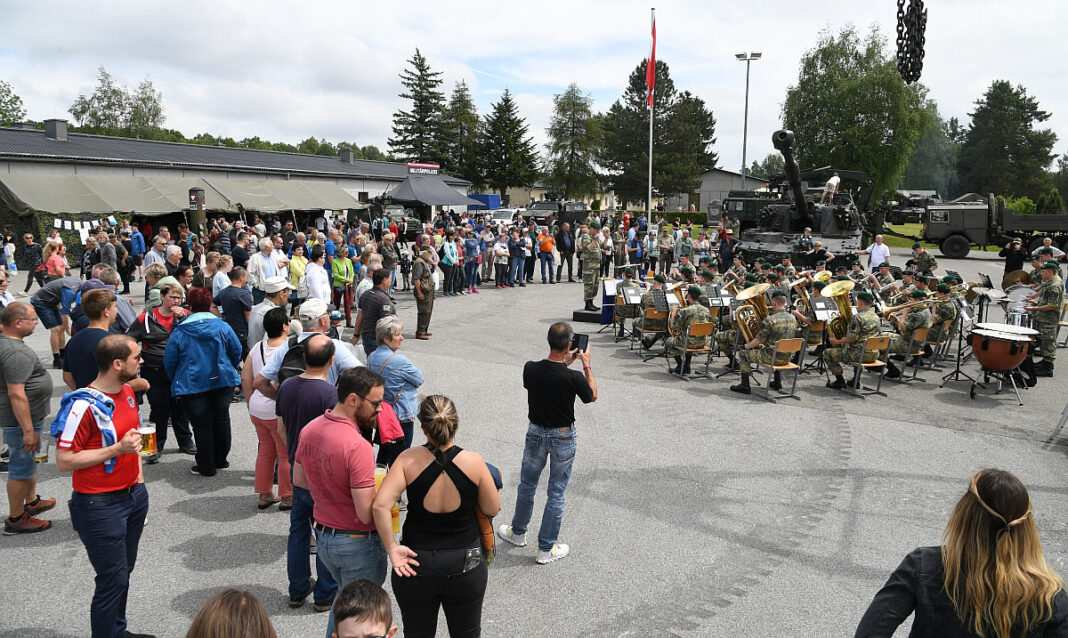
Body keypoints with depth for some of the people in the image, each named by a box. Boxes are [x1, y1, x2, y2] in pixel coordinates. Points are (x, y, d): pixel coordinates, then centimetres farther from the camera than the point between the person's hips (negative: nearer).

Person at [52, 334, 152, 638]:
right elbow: (64, 461, -21)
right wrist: (116, 450, -24)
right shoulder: (83, 405, -21)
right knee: (114, 579, 1)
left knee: (124, 570, 18)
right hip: (101, 506, -8)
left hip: (134, 495, 8)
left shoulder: (127, 391, 5)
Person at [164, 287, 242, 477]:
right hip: (222, 382, 2)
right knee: (221, 420, 14)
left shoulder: (179, 331, -7)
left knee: (202, 426, 4)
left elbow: (169, 361, -1)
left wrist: (176, 381, 16)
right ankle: (220, 460, 24)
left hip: (192, 385, -2)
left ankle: (206, 467, 10)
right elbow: (236, 352, 3)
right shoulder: (223, 326, -2)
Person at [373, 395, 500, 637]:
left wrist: (391, 548, -14)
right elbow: (493, 509, -5)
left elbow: (380, 505, -24)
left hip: (416, 565, 0)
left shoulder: (409, 459, -15)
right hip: (466, 566, 0)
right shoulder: (473, 462, -15)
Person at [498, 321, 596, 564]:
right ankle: (546, 549, 21)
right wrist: (586, 365, 4)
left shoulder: (530, 369, -15)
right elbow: (592, 396, -3)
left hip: (536, 433, 3)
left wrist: (564, 363, 12)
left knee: (527, 486, 22)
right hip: (563, 437, -3)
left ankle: (518, 532, 41)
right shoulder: (573, 377, -24)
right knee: (556, 494, 10)